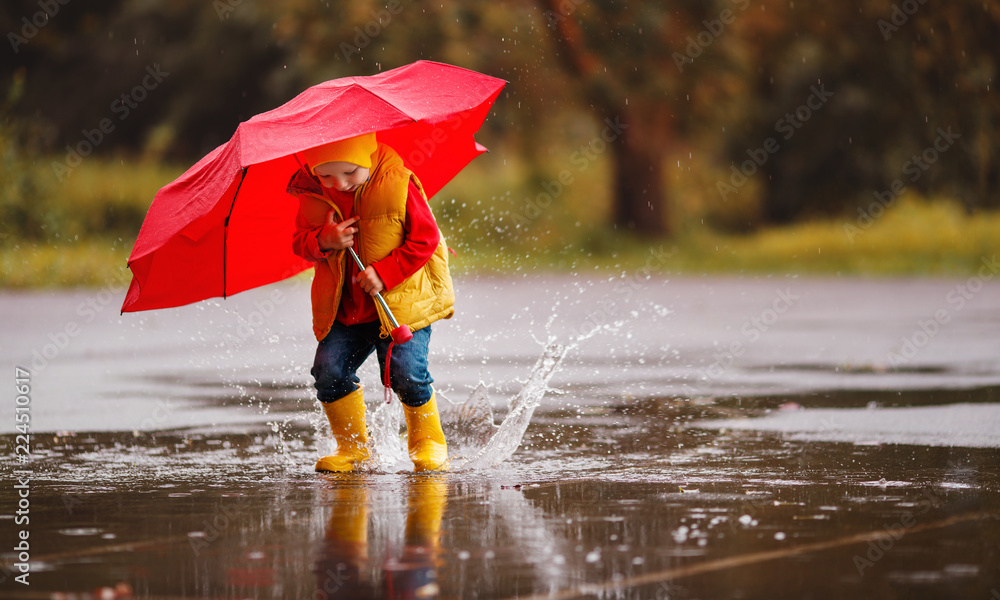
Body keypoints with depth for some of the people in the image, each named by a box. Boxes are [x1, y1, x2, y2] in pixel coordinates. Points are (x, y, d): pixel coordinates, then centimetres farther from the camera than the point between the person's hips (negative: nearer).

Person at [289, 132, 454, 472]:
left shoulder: (398, 186, -14)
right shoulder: (312, 196, -3)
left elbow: (425, 239, -10)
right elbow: (299, 242, 5)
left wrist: (384, 274, -18)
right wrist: (324, 241, -19)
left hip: (404, 300, -4)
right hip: (345, 306, 4)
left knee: (405, 371, -17)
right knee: (329, 370, -8)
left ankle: (429, 444, 6)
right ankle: (353, 448, 11)